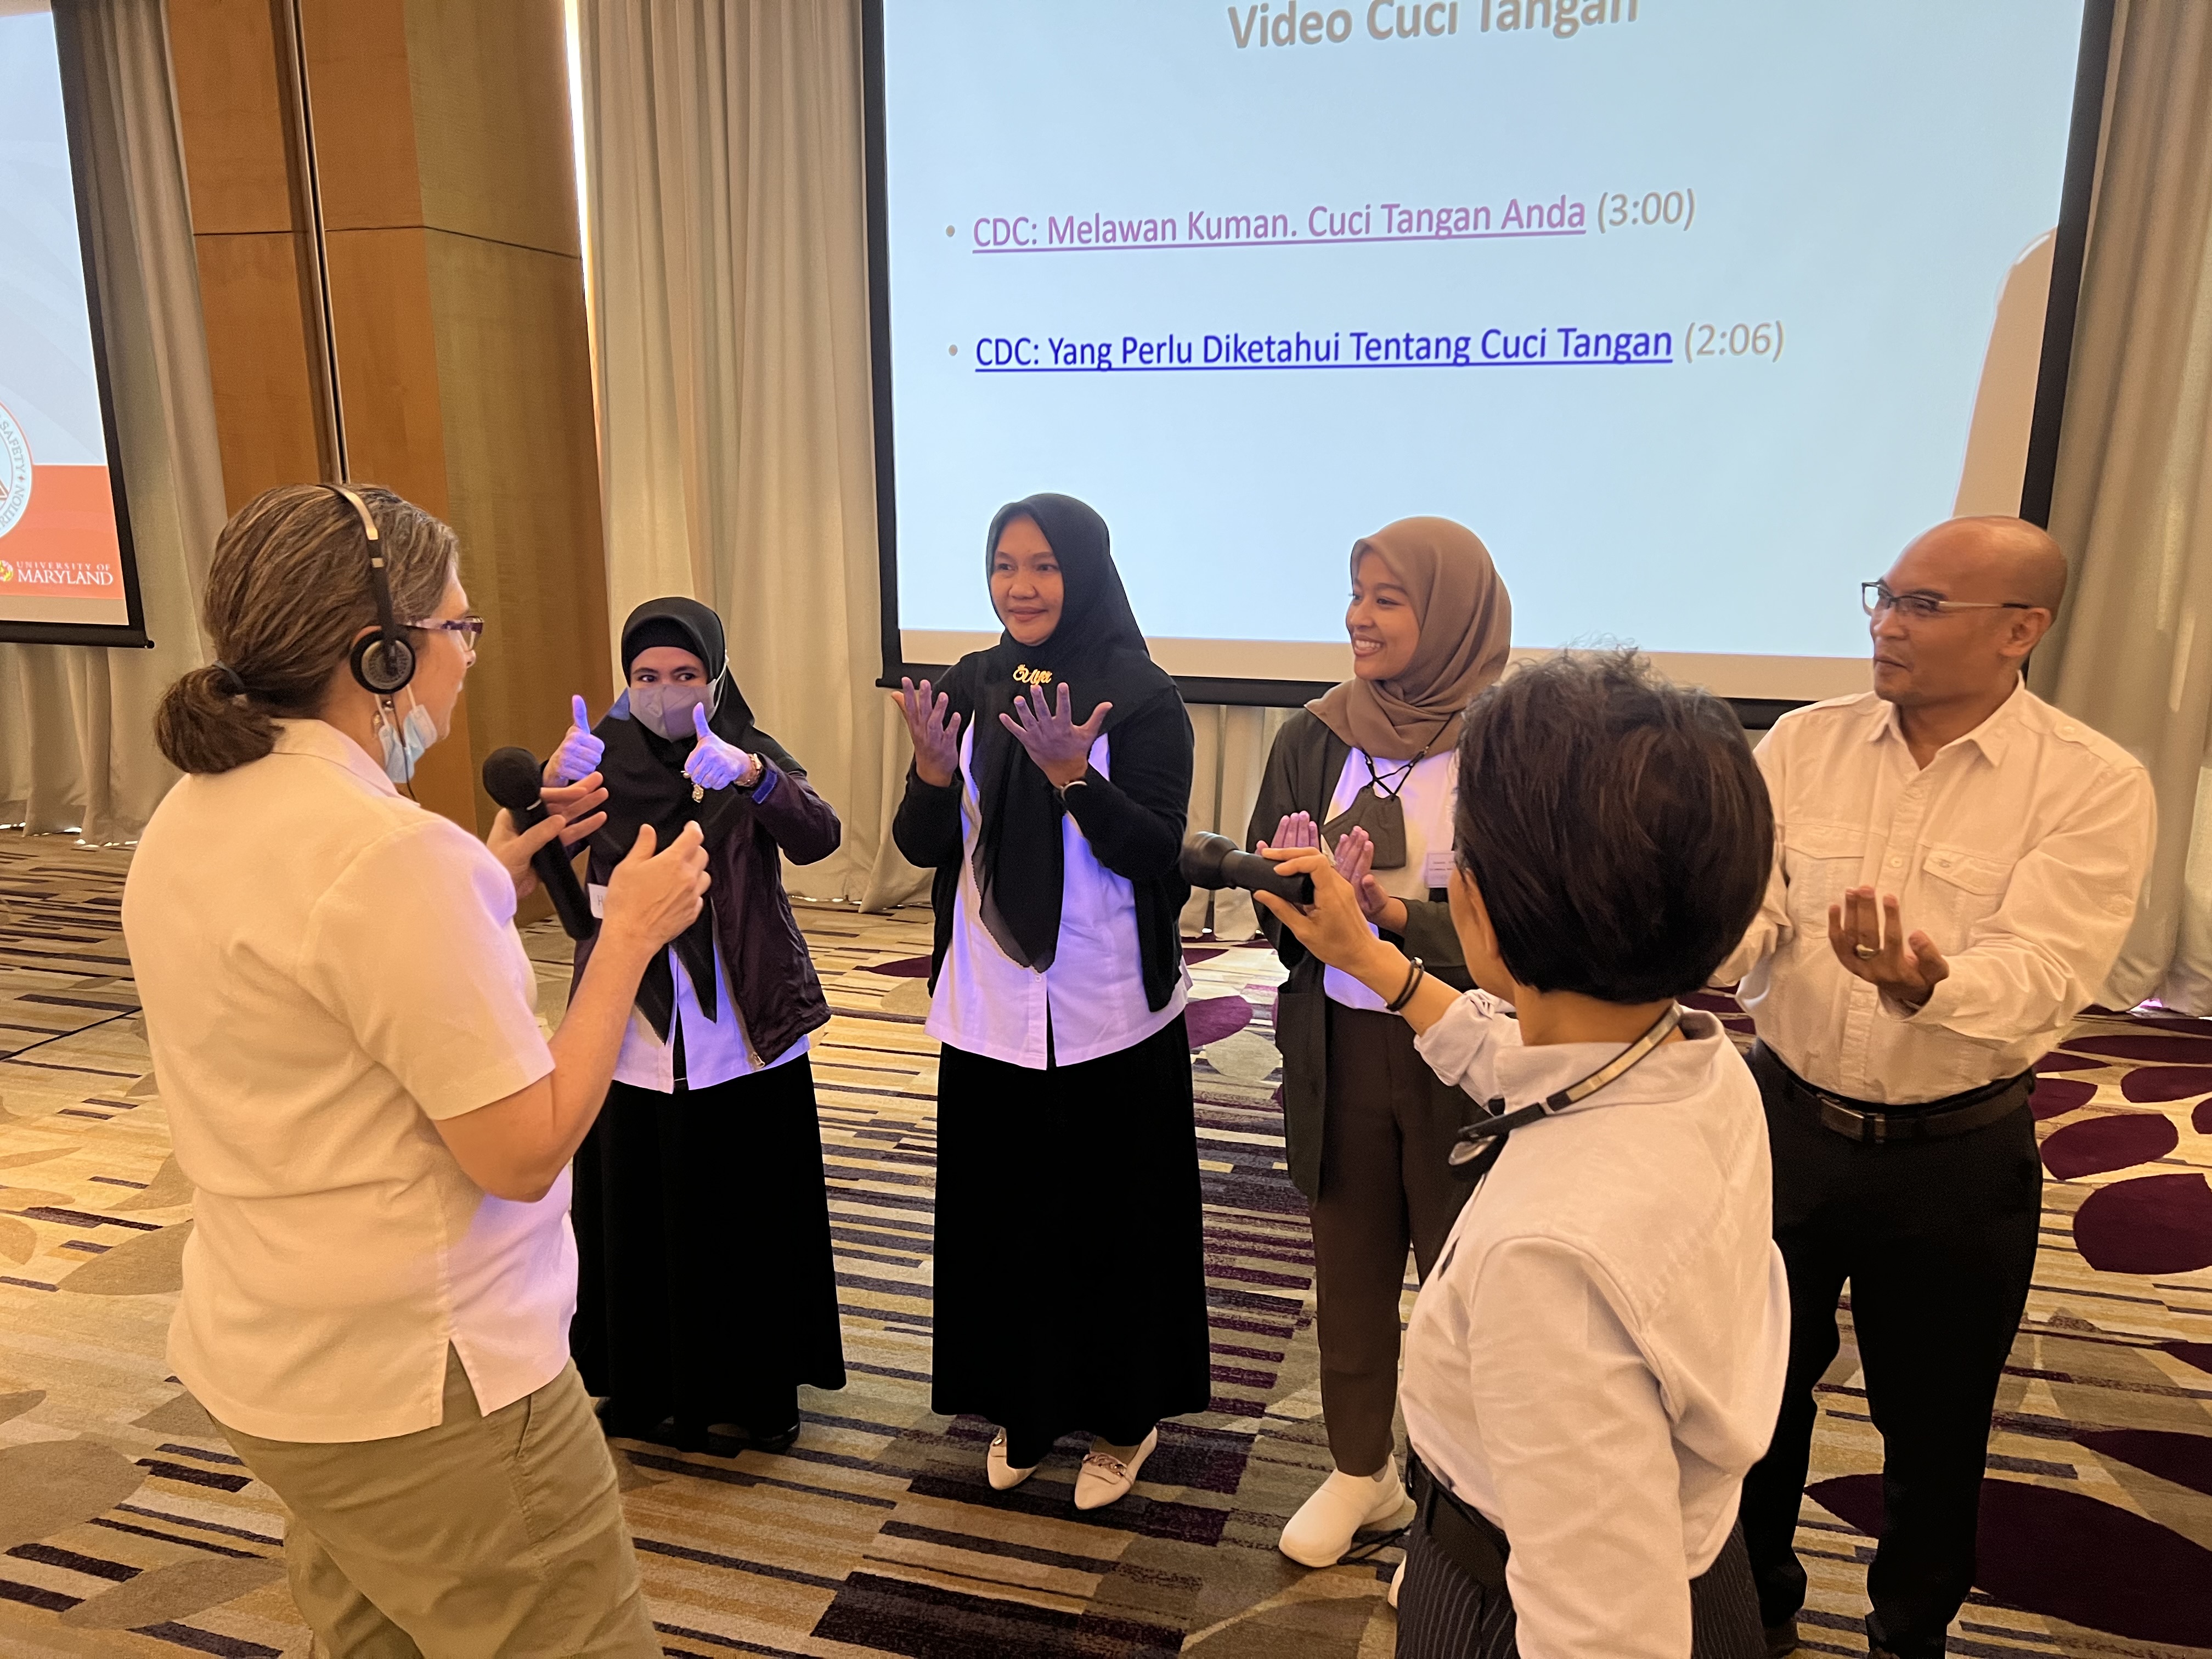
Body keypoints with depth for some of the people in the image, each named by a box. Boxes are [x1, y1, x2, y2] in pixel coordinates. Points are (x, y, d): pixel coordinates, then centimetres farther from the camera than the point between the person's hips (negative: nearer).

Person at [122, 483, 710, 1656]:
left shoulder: (193, 814, 3)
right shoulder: (388, 853, -26)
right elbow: (523, 1152, -23)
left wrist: (507, 859, 10)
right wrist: (631, 933, -15)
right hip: (422, 1388, -9)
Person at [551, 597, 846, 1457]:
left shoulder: (752, 753, -4)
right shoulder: (603, 755, 1)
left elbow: (818, 836, -23)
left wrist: (750, 777, -42)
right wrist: (553, 785, -38)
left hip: (744, 1033, -1)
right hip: (632, 1031, 2)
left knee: (747, 1218, 7)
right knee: (634, 1216, 10)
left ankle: (750, 1393, 26)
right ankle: (647, 1386, 31)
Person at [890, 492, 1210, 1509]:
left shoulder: (1142, 698, -9)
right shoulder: (968, 689, 4)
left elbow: (1156, 853, -14)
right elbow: (922, 847, 4)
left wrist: (1072, 774, -27)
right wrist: (935, 771, -15)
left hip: (1109, 1014, -4)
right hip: (989, 1010, 4)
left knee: (1113, 1219, 10)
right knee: (1001, 1213, 16)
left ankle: (1122, 1416, 32)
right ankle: (1023, 1407, 37)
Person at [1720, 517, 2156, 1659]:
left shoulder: (2095, 787, -12)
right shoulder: (1804, 745, -4)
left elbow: (2040, 973, -24)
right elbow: (1747, 918, -10)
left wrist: (1923, 985, -45)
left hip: (1957, 1157, -2)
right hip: (1787, 1122, 3)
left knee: (1933, 1423, 17)